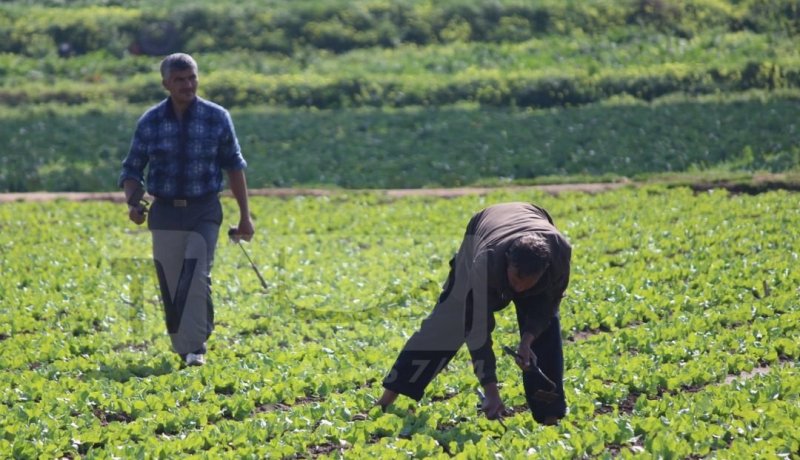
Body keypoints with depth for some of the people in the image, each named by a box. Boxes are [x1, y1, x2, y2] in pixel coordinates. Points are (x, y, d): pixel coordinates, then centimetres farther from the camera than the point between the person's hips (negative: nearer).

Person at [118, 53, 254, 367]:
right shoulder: (150, 122, -1)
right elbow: (132, 169, 6)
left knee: (196, 279, -17)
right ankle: (183, 350, 17)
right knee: (170, 287, 3)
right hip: (165, 213, 1)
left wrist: (245, 216, 7)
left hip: (204, 212, -1)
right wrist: (132, 204, -14)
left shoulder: (217, 118, -2)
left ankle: (195, 348, -15)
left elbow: (234, 166, 7)